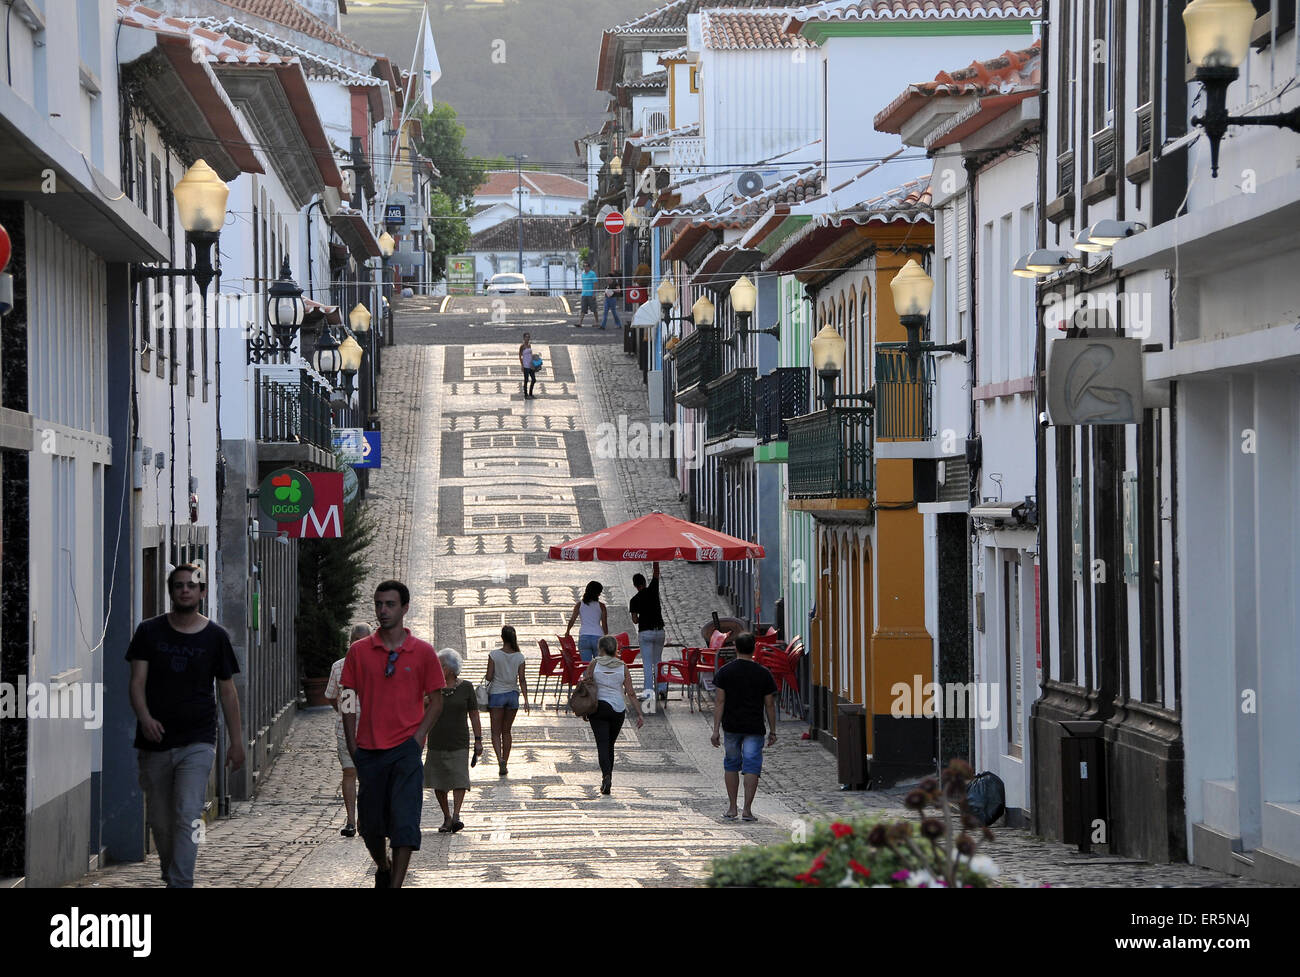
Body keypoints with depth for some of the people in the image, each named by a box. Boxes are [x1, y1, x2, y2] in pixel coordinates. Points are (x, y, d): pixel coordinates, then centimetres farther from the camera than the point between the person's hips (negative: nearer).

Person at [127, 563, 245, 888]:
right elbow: (137, 681, -2)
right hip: (154, 742, 2)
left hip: (197, 742, -2)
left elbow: (228, 691, 9)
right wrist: (144, 717, -22)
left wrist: (237, 742, 6)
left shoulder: (215, 636, 4)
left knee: (188, 816, -16)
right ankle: (169, 876, 30)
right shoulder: (149, 631, 4)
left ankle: (180, 884, -18)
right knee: (160, 820, 10)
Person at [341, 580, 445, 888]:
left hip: (406, 748, -2)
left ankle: (396, 884, -10)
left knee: (404, 821, -11)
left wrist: (418, 737, -7)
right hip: (369, 749, 2)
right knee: (369, 823, 9)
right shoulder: (359, 651, 4)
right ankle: (382, 867, 37)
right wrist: (352, 745, 1)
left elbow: (435, 701, 6)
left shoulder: (423, 652, 1)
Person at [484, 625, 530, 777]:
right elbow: (522, 679, -5)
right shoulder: (519, 656, -4)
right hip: (512, 695, 3)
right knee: (506, 731, 14)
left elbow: (489, 677, -11)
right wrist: (526, 700, -2)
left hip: (496, 695, -3)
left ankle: (500, 760, -19)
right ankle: (504, 763, 16)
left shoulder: (494, 654, -11)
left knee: (496, 732, 2)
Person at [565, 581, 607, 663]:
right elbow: (604, 624, 4)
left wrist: (567, 631, 19)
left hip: (584, 637, 1)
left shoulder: (579, 604, 6)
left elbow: (572, 620, 2)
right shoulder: (601, 606, 4)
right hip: (598, 637, -1)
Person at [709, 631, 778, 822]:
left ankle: (732, 808, 17)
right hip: (754, 728, -1)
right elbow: (770, 704, 1)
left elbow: (719, 702, -5)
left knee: (731, 764, 16)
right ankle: (747, 810, -8)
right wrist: (772, 731, 9)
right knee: (752, 767, 0)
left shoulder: (724, 672, -2)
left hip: (731, 727, 1)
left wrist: (715, 730, -3)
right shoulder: (763, 674, -2)